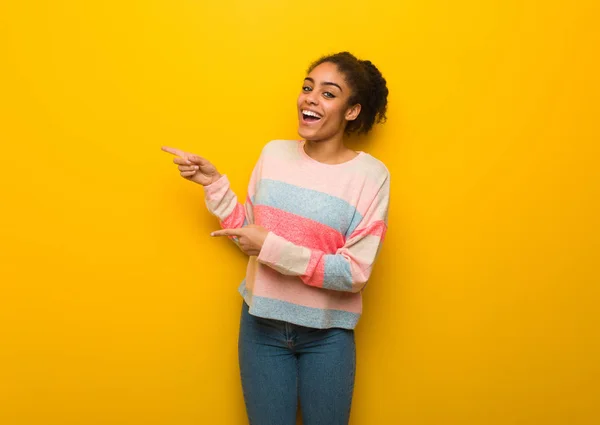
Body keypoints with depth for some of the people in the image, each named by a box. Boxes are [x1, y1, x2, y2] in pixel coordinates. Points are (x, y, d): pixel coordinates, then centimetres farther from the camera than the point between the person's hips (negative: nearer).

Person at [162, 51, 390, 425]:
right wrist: (214, 183, -4)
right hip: (262, 324, 3)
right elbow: (249, 234, 7)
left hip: (327, 335, -2)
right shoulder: (275, 153, -1)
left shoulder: (370, 175, -14)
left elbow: (355, 273, -17)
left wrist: (273, 247, -22)